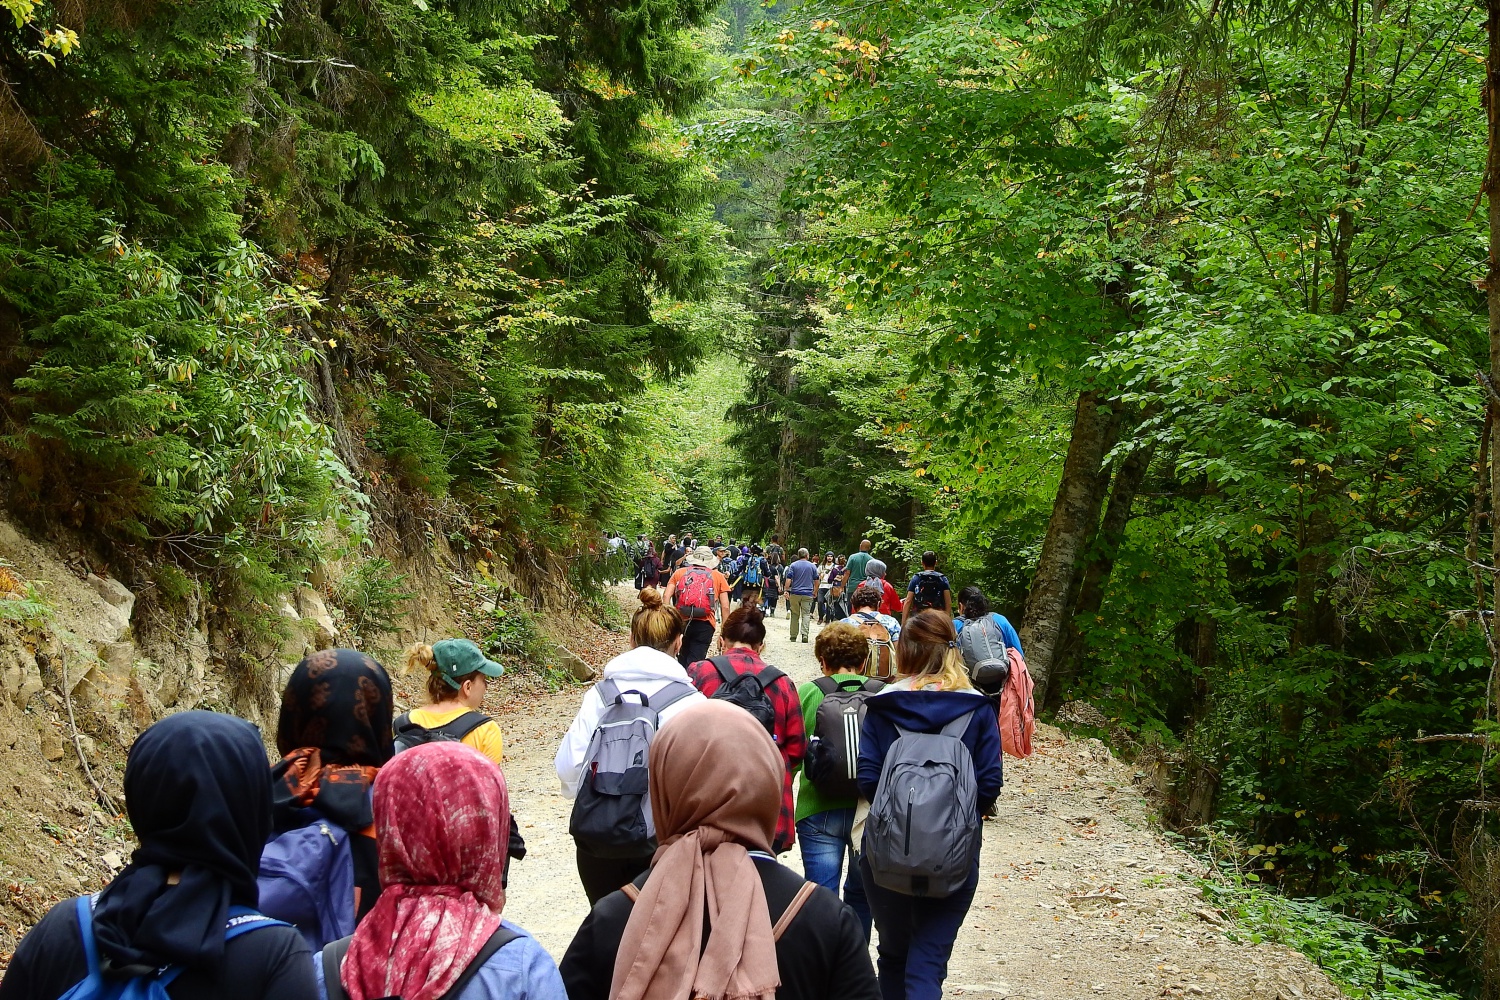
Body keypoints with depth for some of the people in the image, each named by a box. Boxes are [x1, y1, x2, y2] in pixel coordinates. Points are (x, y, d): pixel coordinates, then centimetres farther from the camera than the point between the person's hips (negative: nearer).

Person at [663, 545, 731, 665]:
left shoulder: (679, 573, 15)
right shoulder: (718, 576, 11)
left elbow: (667, 597, 1)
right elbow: (725, 607, 5)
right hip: (704, 624, -2)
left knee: (683, 659, 20)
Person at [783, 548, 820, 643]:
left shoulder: (793, 565, 2)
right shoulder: (812, 566, 6)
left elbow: (788, 579, -6)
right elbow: (816, 581, 10)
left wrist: (786, 590, -2)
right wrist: (815, 592, 22)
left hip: (795, 593, 0)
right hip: (808, 594, 0)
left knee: (795, 615, 8)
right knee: (806, 614, -3)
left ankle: (793, 636, 11)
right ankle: (805, 635, -18)